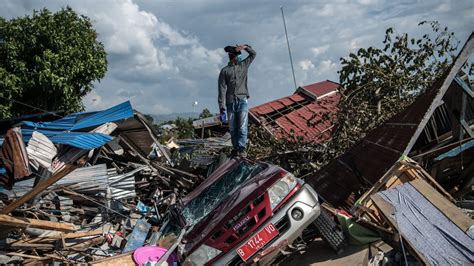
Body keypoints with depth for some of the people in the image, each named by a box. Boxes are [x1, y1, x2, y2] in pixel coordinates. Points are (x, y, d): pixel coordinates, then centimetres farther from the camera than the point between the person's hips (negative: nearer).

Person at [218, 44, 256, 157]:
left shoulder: (244, 65, 16)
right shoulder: (224, 71, 6)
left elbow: (253, 54, 22)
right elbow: (222, 88, -1)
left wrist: (245, 46, 2)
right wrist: (221, 105, -9)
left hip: (242, 101, 1)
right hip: (230, 102, -1)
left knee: (242, 127, -10)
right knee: (233, 128, 2)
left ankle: (242, 148, -14)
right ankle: (236, 148, 8)